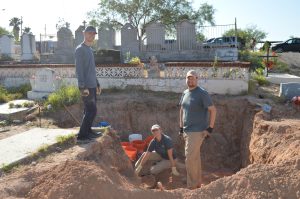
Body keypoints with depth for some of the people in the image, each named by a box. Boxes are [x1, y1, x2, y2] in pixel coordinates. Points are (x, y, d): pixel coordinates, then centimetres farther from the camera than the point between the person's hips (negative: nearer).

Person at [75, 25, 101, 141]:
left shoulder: (90, 49, 19)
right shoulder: (80, 49, -10)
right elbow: (79, 69, -17)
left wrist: (97, 84, 23)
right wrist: (83, 87, -22)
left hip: (92, 85, 9)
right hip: (86, 86, -9)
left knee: (89, 110, 13)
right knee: (92, 110, -9)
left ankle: (87, 131, 23)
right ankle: (82, 135, -2)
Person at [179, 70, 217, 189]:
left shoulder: (202, 93, -11)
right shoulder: (185, 93, 10)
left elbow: (213, 110, -12)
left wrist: (210, 128, -14)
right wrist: (181, 127, 16)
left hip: (197, 132, -7)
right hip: (187, 131, 7)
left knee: (190, 158, -7)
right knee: (195, 157, 15)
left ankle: (192, 186, 6)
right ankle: (198, 183, 28)